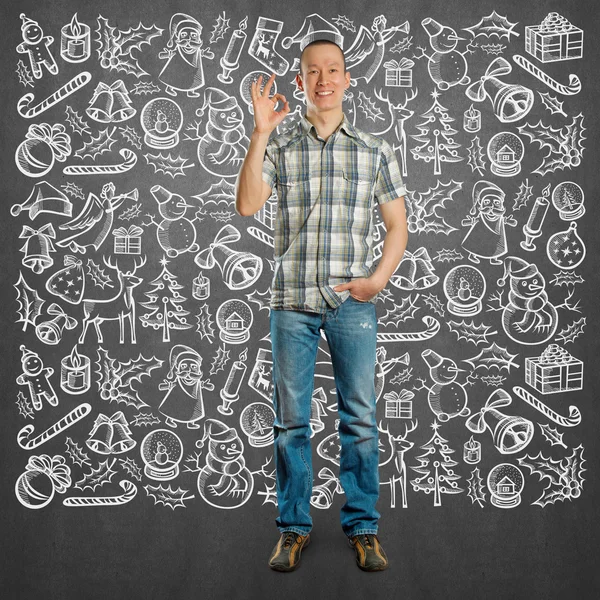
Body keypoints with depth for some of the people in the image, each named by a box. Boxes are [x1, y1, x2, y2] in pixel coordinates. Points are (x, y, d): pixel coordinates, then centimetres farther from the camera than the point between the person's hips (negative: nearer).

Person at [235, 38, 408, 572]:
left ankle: (363, 527, 16)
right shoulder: (279, 147, 6)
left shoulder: (375, 151, 8)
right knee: (291, 418, 6)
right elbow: (247, 205, -9)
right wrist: (260, 132, -14)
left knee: (360, 417, 3)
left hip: (352, 301, 0)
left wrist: (379, 277, -5)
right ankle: (294, 527, 18)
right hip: (292, 300, 0)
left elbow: (397, 225, 10)